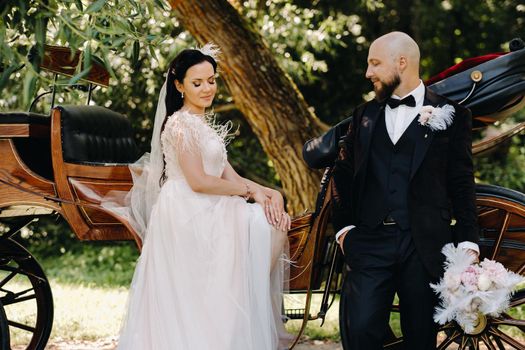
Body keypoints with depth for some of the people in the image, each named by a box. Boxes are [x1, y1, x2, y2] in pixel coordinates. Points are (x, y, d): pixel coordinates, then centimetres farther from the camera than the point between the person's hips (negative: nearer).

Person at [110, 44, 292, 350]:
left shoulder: (204, 124, 19)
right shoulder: (180, 123, -10)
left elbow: (229, 176, 12)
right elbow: (198, 182, -18)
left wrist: (269, 193, -5)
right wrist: (250, 191, -9)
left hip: (207, 214, 9)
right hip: (188, 217, -9)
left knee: (276, 221, -3)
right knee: (267, 226, -13)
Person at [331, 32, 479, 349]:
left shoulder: (451, 114, 3)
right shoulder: (365, 114, 14)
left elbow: (462, 184, 1)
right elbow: (344, 173, 18)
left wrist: (468, 244, -5)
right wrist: (344, 225, 6)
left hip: (426, 247, -2)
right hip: (370, 242, 2)